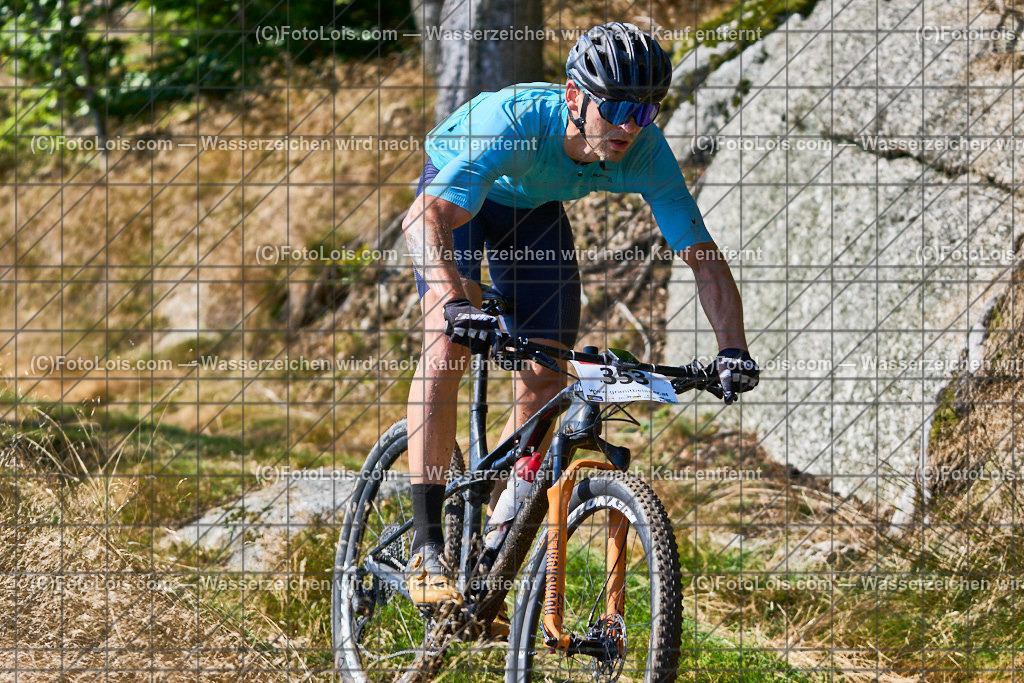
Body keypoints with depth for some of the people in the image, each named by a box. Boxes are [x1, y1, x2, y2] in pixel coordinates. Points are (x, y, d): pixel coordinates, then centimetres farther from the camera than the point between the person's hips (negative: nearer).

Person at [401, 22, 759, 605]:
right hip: (455, 191, -5)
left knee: (545, 381, -2)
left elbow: (704, 256, -25)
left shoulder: (645, 153, -30)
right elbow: (426, 218, -52)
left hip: (535, 210, 5)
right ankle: (426, 547, -27)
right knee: (450, 343, -26)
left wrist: (734, 348, -40)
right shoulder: (515, 120, -43)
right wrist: (455, 304, -68)